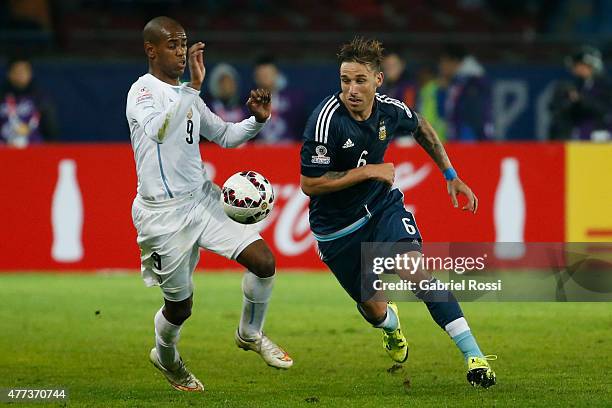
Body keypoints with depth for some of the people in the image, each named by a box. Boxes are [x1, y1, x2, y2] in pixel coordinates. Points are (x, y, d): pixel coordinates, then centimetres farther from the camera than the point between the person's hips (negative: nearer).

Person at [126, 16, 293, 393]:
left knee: (264, 260, -9)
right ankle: (166, 358, 37)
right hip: (164, 213, -6)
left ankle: (250, 334, 16)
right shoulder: (143, 91, -13)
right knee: (180, 305, 5)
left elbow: (225, 136, 22)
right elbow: (159, 131, -34)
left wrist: (257, 120, 3)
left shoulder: (186, 95, 11)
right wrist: (193, 87, -40)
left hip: (203, 199, 6)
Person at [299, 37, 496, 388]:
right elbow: (309, 184, -25)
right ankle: (392, 325, 51)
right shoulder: (327, 119, -28)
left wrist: (451, 176, 14)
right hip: (337, 227, -2)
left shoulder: (390, 110, -12)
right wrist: (369, 171, -25)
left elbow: (421, 127, 14)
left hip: (383, 205, 2)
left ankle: (474, 356, -23)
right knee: (372, 309, 9)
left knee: (415, 269, -24)